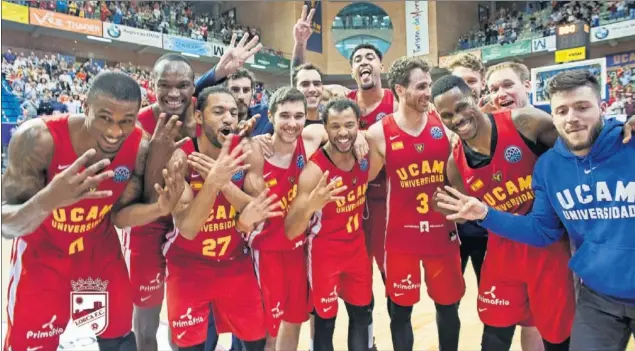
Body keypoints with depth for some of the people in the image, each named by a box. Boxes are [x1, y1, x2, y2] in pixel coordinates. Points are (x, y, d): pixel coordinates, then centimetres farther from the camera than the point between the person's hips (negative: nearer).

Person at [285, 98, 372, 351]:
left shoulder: (364, 157, -8)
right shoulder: (314, 170, -26)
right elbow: (291, 232, -29)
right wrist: (310, 206, -47)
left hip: (357, 248, 6)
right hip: (324, 253, -5)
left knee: (362, 314, 20)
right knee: (325, 322, 11)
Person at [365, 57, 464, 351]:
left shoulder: (444, 123, -2)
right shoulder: (378, 134, -8)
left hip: (442, 230, 2)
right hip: (401, 234, -2)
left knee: (449, 304, 17)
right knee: (400, 309, 11)